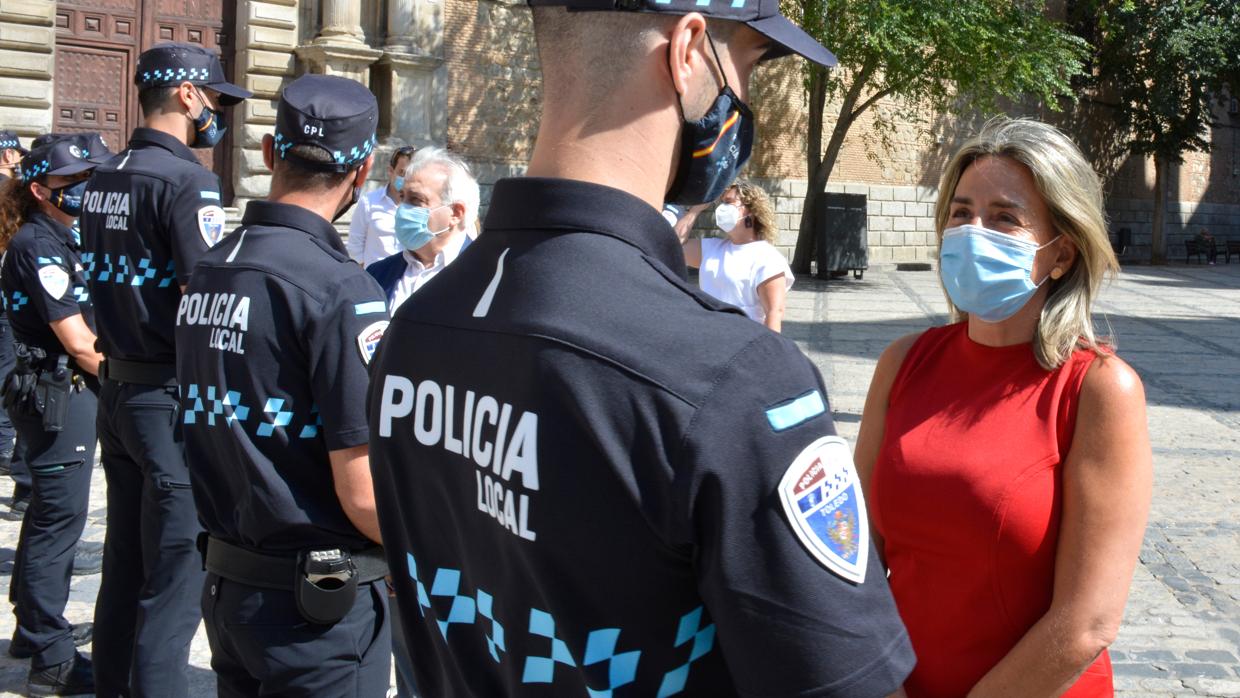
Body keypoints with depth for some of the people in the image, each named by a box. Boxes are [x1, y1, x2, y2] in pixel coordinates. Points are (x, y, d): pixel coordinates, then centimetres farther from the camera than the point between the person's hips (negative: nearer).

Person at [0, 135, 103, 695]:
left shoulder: (53, 241, 14)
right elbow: (77, 342, -18)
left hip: (59, 391, 10)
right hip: (58, 394, -10)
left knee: (49, 515, 19)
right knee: (60, 518, -6)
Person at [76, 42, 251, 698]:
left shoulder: (102, 181, 11)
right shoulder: (186, 180, -15)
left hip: (116, 388, 9)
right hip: (173, 396, -8)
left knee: (124, 563, 16)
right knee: (174, 576, -3)